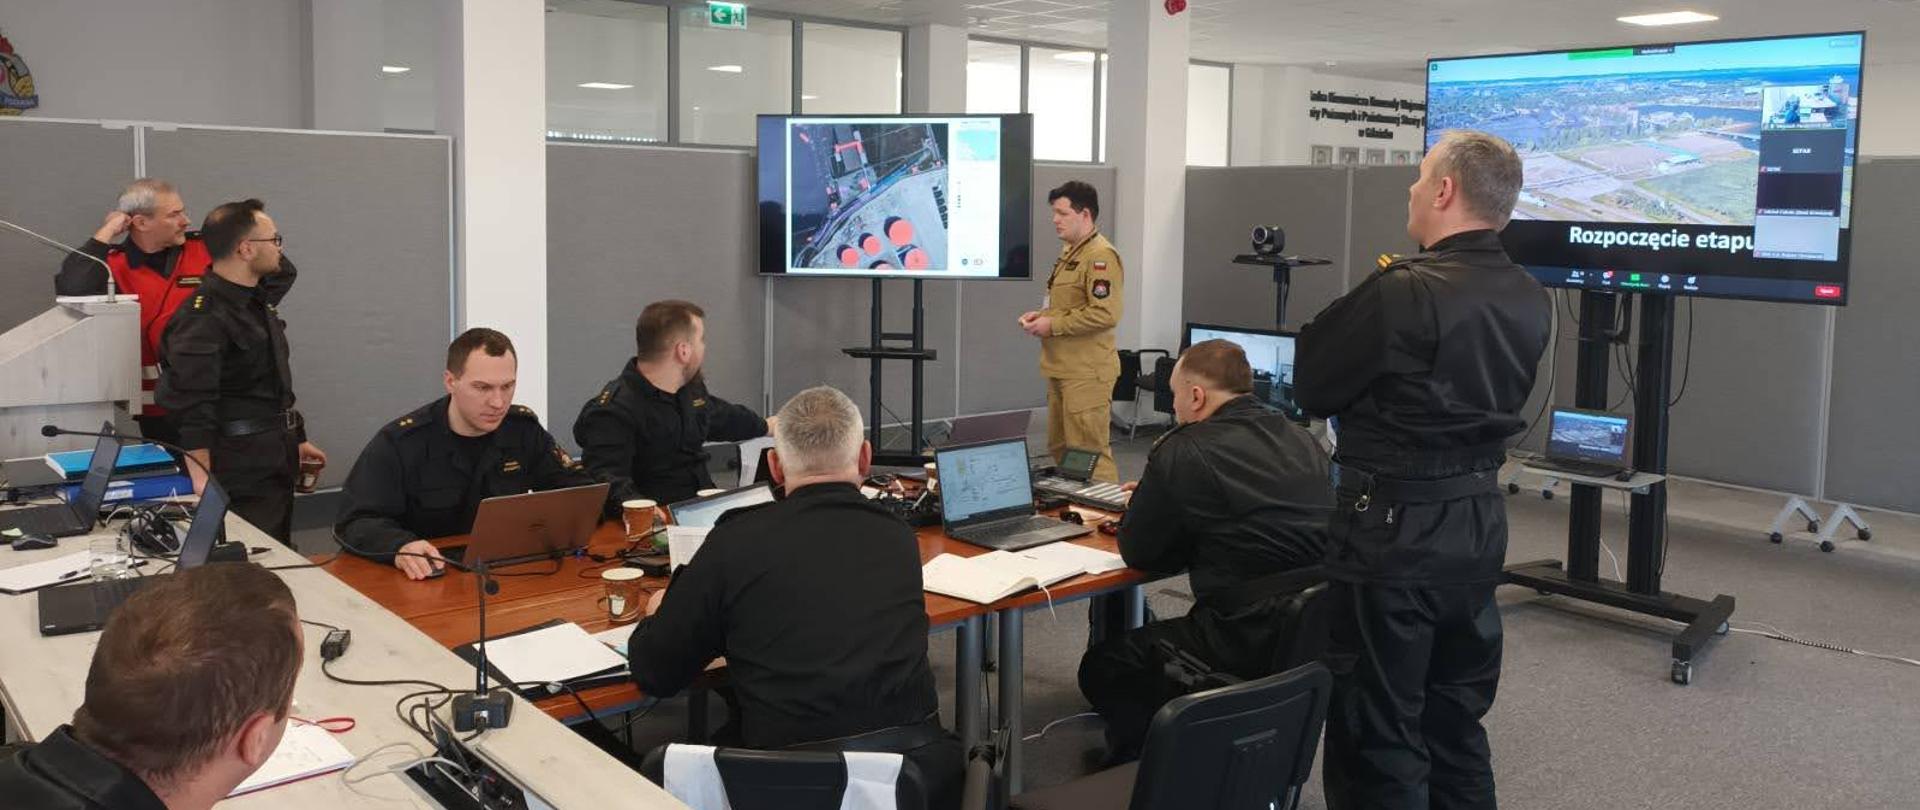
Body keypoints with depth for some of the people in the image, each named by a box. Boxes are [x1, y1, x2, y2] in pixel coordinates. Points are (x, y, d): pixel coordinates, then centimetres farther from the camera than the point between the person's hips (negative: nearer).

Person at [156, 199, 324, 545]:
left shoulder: (258, 303, 14)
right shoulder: (203, 319, -18)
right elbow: (191, 402, -25)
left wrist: (296, 440, 26)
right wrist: (201, 476, -29)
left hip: (275, 464, 10)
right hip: (239, 476, -10)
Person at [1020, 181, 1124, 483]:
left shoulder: (1100, 256, -14)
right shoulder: (1070, 252, 18)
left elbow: (1104, 314, -23)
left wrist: (1052, 325, -17)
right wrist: (1042, 314, 12)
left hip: (1086, 373, -10)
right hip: (1062, 367, 10)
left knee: (1088, 452, -7)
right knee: (1059, 449, 16)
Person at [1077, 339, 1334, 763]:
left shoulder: (1183, 452, -9)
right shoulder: (1302, 441, 12)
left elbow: (1137, 553, 0)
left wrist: (1145, 498, 21)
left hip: (1251, 648, -8)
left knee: (1102, 665, 12)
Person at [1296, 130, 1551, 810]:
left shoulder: (1402, 293, -20)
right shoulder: (1530, 302, 4)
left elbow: (1311, 388, -11)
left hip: (1394, 528, -8)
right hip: (1479, 522, 8)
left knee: (1376, 737, 3)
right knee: (1457, 727, 20)